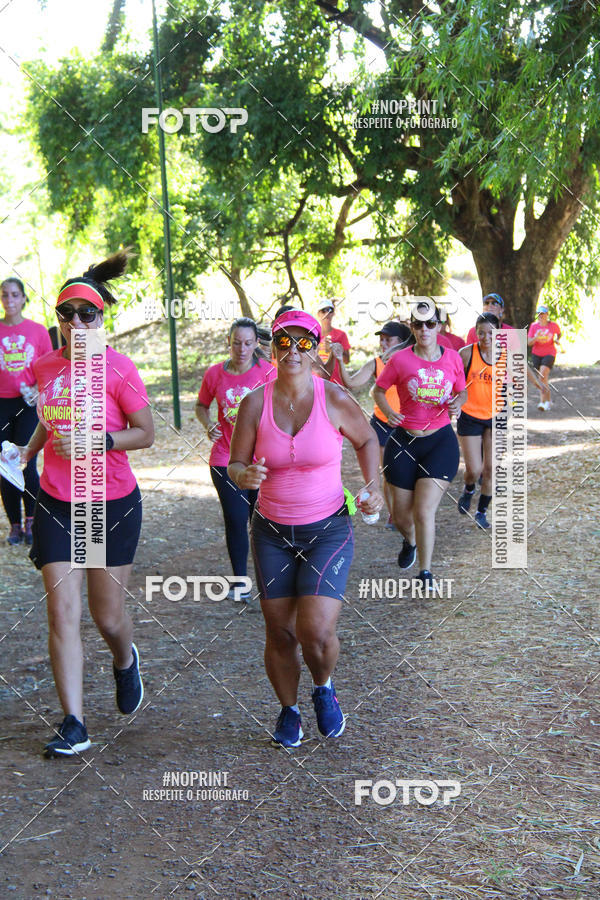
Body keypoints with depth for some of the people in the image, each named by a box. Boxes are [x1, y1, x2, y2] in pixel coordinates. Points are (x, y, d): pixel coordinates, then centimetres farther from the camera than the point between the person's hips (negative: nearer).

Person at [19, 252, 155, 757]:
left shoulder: (118, 368, -10)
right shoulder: (46, 367, 4)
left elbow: (145, 434, -8)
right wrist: (28, 451, 7)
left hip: (113, 505, -3)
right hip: (56, 505, 3)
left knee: (108, 617, 6)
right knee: (63, 612, -5)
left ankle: (125, 660, 43)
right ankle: (74, 725, 0)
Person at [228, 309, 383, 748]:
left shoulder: (335, 400, -9)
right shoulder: (255, 404, -6)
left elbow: (367, 439, 10)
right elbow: (235, 465, 0)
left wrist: (374, 487, -3)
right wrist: (244, 475, -24)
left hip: (328, 530, -2)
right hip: (272, 531, 2)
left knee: (316, 631, -15)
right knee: (280, 632, 6)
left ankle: (324, 689, 20)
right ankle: (289, 710, 32)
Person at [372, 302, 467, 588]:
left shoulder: (453, 358, 2)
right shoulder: (400, 360, -4)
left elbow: (461, 392, 16)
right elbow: (378, 389, 8)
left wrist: (457, 403, -7)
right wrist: (388, 412, -11)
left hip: (441, 440, 0)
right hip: (404, 441, 0)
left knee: (424, 511, -12)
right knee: (401, 515, 6)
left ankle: (425, 573, 4)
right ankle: (410, 542, 44)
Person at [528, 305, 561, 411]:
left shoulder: (553, 325, -4)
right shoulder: (534, 326, -1)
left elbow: (559, 333, 20)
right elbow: (529, 343, -5)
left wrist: (557, 340, -1)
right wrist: (536, 337, -24)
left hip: (549, 354, -3)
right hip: (536, 354, 3)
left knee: (543, 375, -22)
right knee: (543, 378, 9)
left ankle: (542, 402, -23)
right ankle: (548, 401, 28)